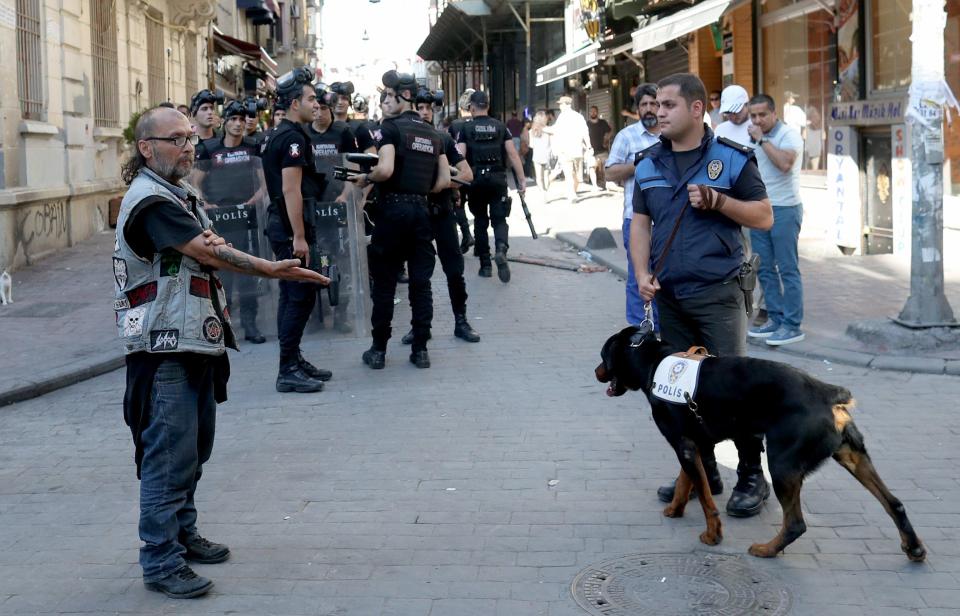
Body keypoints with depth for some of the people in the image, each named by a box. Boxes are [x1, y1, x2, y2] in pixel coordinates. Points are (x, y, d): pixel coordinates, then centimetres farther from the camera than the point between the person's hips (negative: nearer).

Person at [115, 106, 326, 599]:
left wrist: (208, 244, -14)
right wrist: (271, 270, -22)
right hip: (164, 349, -10)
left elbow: (213, 248, 11)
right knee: (169, 457, -7)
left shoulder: (181, 194, 16)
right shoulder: (150, 200, -15)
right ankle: (161, 563, 0)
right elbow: (208, 254, -21)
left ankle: (183, 534, 31)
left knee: (195, 448, 17)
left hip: (197, 341, 10)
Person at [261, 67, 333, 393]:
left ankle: (294, 360, 23)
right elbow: (291, 189, -22)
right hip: (289, 228, -11)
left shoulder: (278, 135, 17)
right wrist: (299, 237, -23)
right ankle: (288, 371, -5)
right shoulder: (293, 137, -15)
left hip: (280, 223, 11)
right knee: (301, 296, -8)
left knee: (293, 295, 15)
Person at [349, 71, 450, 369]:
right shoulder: (433, 133, 14)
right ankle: (420, 349, 9)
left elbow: (385, 169, -21)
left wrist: (366, 178, -3)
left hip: (393, 210, -5)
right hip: (421, 210, 5)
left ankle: (379, 350, 9)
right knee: (421, 282, 7)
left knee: (384, 282, 4)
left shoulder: (391, 127, -6)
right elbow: (444, 181, 10)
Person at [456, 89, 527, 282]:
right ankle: (501, 249, -25)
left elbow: (460, 157, -7)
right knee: (499, 219, 5)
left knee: (480, 221, 13)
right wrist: (522, 180, 1)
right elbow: (513, 154, -1)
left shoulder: (466, 128, 1)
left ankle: (485, 264, 14)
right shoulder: (500, 127, 5)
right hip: (498, 179, 0)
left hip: (476, 180, 0)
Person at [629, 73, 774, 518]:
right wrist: (642, 274, -3)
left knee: (732, 383, -6)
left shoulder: (731, 159, -3)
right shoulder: (649, 164, 10)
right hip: (668, 295, 5)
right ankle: (702, 472, 24)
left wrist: (717, 200, -15)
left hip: (717, 292, -5)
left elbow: (764, 217, 0)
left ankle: (752, 476, 8)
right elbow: (640, 223, 12)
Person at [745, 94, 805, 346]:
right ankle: (775, 319, 18)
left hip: (784, 209, -7)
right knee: (765, 269, 9)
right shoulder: (753, 137, 14)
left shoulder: (789, 134, -8)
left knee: (788, 269, -5)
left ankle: (792, 325, -1)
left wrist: (762, 140, -19)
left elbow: (785, 163, -26)